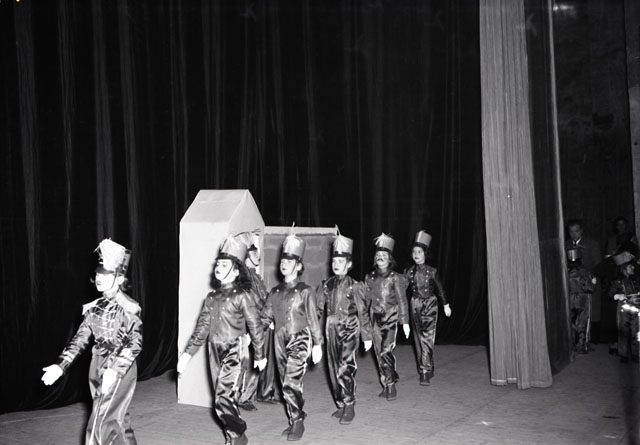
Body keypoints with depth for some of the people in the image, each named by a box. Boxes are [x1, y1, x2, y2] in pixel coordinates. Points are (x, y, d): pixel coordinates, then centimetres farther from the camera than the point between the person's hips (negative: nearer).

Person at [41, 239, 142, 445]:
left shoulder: (127, 308, -15)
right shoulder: (94, 307, 5)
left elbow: (136, 342, -19)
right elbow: (81, 337, 9)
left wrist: (115, 369, -28)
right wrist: (61, 365, 0)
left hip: (120, 370, -7)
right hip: (98, 368, 7)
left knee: (100, 425, -6)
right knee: (116, 419, 17)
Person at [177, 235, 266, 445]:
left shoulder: (242, 296, -7)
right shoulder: (212, 297, 10)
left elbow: (254, 326, -3)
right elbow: (202, 327, 11)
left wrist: (259, 355, 2)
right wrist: (188, 352, 4)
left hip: (233, 351, -6)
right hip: (214, 351, 6)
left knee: (224, 398, -11)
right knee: (223, 398, 9)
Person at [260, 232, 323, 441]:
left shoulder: (305, 291, -5)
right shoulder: (275, 292, 9)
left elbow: (313, 319, -4)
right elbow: (265, 316, 11)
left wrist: (317, 344, -3)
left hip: (299, 340, -5)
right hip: (280, 341, 6)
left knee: (292, 383, -14)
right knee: (286, 384, 11)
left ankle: (298, 422, 1)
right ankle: (293, 422, 24)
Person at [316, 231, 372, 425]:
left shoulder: (354, 286, -4)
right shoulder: (326, 285, 8)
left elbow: (363, 312, -2)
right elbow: (317, 309, 8)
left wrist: (367, 337, -2)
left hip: (349, 331, -5)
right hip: (331, 331, 5)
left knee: (345, 369, -13)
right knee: (334, 370, 8)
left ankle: (349, 407, -1)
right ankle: (341, 405, 21)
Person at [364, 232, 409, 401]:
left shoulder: (395, 277, -2)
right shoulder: (370, 277, 9)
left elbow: (402, 300, -4)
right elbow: (366, 299, 12)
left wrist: (405, 322, -8)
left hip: (391, 317, -4)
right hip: (375, 318, 5)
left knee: (386, 351, -16)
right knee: (379, 353, 7)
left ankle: (391, 385, -5)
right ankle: (385, 386, 18)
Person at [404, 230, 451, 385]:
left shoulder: (432, 271, -4)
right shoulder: (408, 272, 2)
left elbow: (440, 289, 6)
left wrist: (446, 305, 12)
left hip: (430, 304, -3)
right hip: (415, 305, 3)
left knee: (427, 338, -13)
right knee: (418, 338, 8)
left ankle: (425, 372, -14)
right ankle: (428, 369, 22)